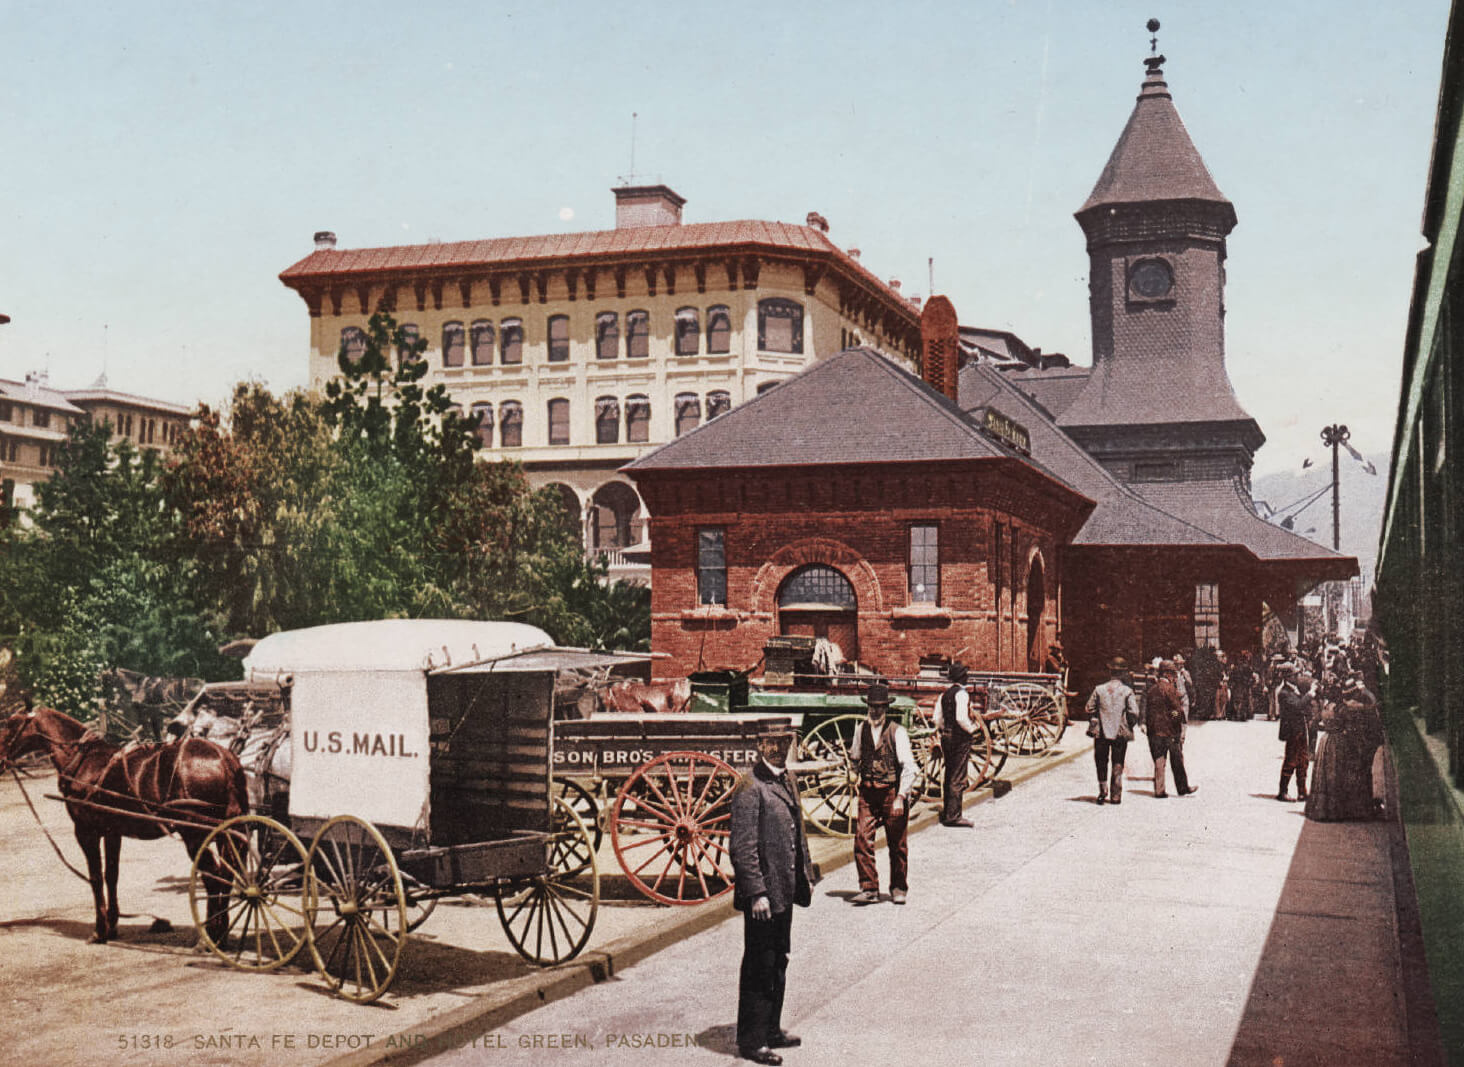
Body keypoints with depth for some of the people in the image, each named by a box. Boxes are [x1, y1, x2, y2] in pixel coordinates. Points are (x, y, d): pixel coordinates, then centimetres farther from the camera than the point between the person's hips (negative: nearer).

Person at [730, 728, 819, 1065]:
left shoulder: (788, 780, 11)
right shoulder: (750, 787, -17)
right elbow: (743, 847, -19)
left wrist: (807, 874, 17)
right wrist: (756, 893, -22)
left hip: (785, 890, 9)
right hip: (763, 891, -9)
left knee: (778, 962, 18)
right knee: (759, 968, 0)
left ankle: (771, 1030, 30)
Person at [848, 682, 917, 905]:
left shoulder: (897, 732, -8)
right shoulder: (861, 729, 6)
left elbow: (908, 767, -12)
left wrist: (901, 797, -18)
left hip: (892, 792, -3)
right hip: (868, 793, 3)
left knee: (896, 844, 7)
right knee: (862, 840, -8)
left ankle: (898, 889, 22)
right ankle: (869, 889, -2)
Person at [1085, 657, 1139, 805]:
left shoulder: (1099, 689, -3)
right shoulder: (1127, 691, -7)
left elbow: (1090, 709, 0)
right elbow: (1134, 713, -9)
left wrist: (1094, 723, 15)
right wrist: (1129, 726, 8)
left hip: (1101, 733, 1)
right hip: (1121, 733, -1)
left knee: (1101, 763, 12)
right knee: (1118, 765, 7)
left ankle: (1103, 791, 6)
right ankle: (1115, 796, 7)